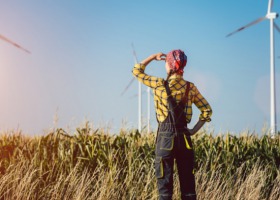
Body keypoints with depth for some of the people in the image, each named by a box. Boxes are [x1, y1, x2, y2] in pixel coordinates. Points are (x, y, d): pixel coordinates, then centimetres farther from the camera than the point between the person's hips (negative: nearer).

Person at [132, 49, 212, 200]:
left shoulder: (160, 85, -7)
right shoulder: (190, 87, 3)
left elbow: (136, 71, 5)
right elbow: (207, 110, 4)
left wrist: (153, 57, 13)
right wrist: (194, 130, 7)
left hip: (165, 136, -3)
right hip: (184, 137, 3)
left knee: (164, 182, 3)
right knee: (187, 182, 9)